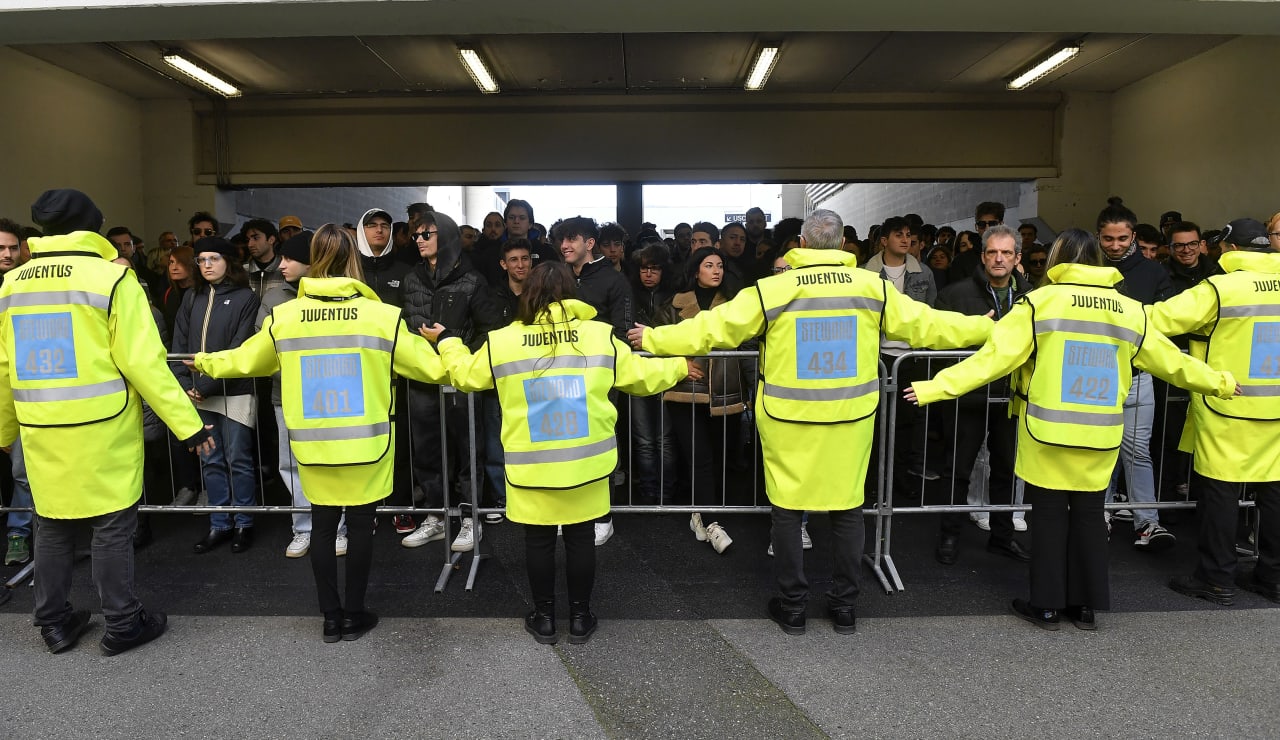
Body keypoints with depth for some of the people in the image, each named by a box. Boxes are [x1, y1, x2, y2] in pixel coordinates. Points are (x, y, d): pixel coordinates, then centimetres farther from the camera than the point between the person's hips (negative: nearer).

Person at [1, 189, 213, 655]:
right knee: (112, 526, 4)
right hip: (100, 429, -5)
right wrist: (187, 423, -13)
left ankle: (54, 623, 28)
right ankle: (122, 624, 14)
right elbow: (143, 363, -16)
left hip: (42, 432, 6)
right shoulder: (111, 278, -11)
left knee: (52, 525, 17)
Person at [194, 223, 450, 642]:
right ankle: (353, 616, 20)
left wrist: (206, 363, 35)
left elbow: (245, 361, 14)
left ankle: (331, 617, 23)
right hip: (366, 443, -2)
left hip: (313, 444, 3)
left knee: (323, 525, 13)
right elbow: (431, 368, -2)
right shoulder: (383, 315, -10)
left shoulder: (283, 316, -2)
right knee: (360, 525, 9)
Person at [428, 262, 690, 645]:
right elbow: (641, 376, 5)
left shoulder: (501, 342, -4)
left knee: (538, 540, 14)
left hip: (531, 467, 0)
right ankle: (580, 617, 25)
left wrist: (446, 341, 32)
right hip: (585, 463, 1)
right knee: (580, 538, 13)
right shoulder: (601, 335, -4)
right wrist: (680, 366, 25)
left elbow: (466, 375, 13)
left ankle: (544, 618, 25)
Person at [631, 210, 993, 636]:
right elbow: (925, 324, 8)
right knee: (847, 509, 15)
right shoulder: (873, 287, -3)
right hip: (850, 418, 2)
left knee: (787, 511, 11)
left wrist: (654, 339, 6)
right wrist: (986, 329, 25)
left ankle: (792, 607, 21)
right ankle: (844, 606, 27)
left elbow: (712, 328, -6)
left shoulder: (771, 290, -9)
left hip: (788, 419, -2)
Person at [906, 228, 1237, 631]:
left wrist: (936, 387, -13)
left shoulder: (1040, 301, -8)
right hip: (1100, 434, 4)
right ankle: (1087, 605, 23)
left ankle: (1046, 605, 14)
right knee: (1089, 513, 14)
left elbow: (994, 357, -14)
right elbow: (1170, 360, 16)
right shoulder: (1129, 309, 6)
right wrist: (1220, 382, 33)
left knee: (1050, 514, 6)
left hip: (1048, 432, -4)